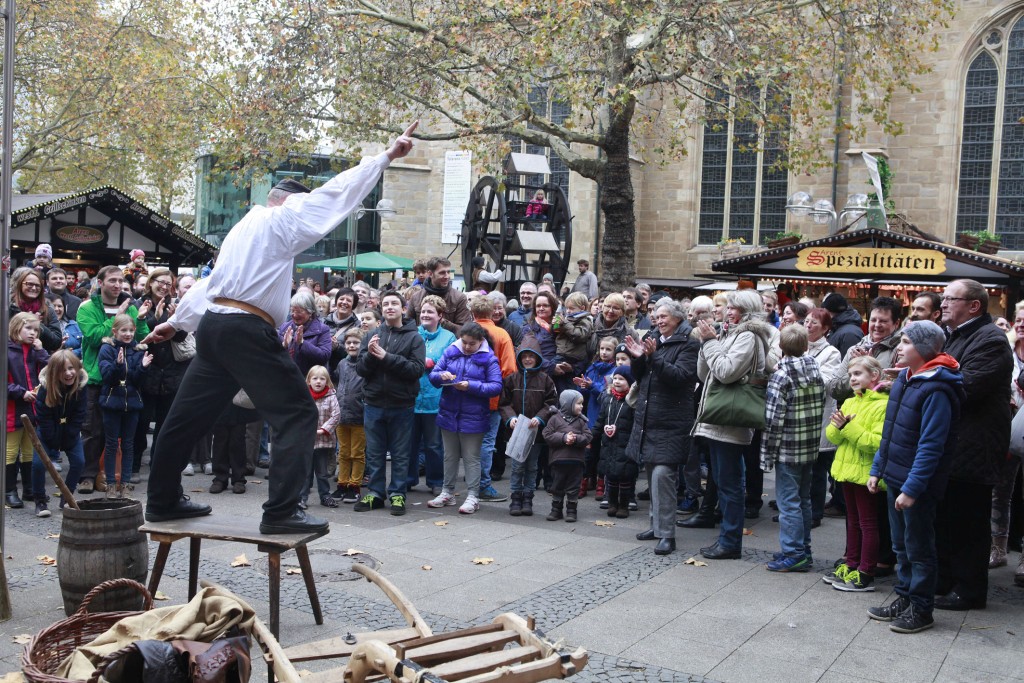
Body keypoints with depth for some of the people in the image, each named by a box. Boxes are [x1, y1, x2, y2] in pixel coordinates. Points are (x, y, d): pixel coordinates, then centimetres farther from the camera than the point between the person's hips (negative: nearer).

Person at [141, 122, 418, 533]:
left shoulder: (241, 229, 24)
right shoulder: (280, 219, -1)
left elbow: (211, 281, 28)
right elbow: (336, 192, -5)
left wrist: (178, 322, 32)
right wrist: (387, 157, -4)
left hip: (213, 324, 10)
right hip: (250, 332, -10)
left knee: (190, 415, 15)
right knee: (297, 414, -7)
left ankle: (163, 501, 26)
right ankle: (281, 512, -13)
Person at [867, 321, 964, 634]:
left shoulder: (936, 391, -20)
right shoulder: (905, 379, 8)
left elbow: (931, 446, -23)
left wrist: (912, 489, -24)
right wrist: (877, 469, 14)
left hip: (918, 484, -8)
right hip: (895, 479, 9)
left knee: (918, 548, 4)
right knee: (902, 546, 18)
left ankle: (921, 610, 16)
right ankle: (904, 599, 31)